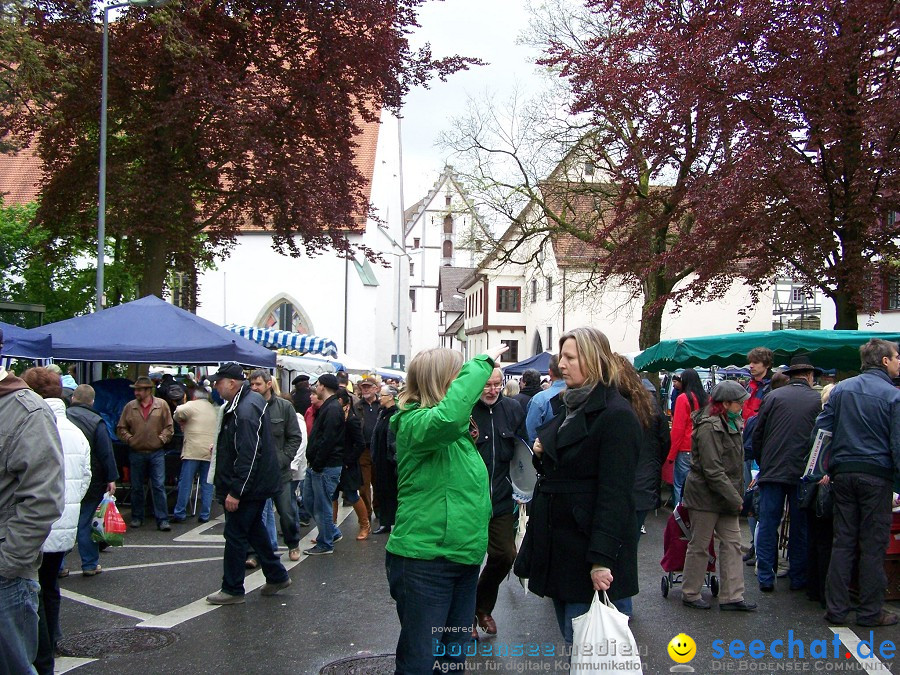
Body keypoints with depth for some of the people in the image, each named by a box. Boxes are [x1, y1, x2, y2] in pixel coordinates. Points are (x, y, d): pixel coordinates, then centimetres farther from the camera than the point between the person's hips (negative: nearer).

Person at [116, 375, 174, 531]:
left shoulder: (162, 405, 1)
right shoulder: (130, 406, 4)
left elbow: (169, 427, 3)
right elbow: (121, 428, 9)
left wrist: (161, 439, -8)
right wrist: (129, 439, -4)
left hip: (156, 452, -2)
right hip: (136, 453, 2)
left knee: (159, 486, -5)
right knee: (136, 487, 10)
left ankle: (162, 519, -2)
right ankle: (137, 517, 23)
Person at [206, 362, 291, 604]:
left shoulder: (245, 411, -25)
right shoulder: (247, 401, 9)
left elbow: (248, 456, -28)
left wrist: (235, 491, -26)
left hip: (249, 487, -11)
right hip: (257, 485, 11)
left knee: (235, 535, 0)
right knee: (254, 530, 20)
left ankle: (232, 589, 11)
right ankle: (277, 576, 29)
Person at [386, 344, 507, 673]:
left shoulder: (457, 431, 13)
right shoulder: (414, 422, -16)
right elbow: (446, 417, -39)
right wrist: (483, 363, -31)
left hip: (463, 556, 9)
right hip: (424, 561, -9)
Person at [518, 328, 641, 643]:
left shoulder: (616, 415, -15)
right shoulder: (568, 407, 14)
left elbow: (614, 493, -20)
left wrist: (602, 559, -24)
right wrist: (541, 456, 2)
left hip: (587, 544, -9)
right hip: (555, 543, 9)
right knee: (570, 636, 16)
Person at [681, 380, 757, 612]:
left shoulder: (730, 424, 12)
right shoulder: (709, 428, -19)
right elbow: (713, 470, -22)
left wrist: (736, 495, 11)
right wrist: (735, 499, -19)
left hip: (726, 496, 9)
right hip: (705, 496, -9)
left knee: (732, 543, 6)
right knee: (700, 545, 2)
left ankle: (731, 596, 10)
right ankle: (690, 594, 15)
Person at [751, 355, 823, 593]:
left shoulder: (774, 396, 1)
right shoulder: (818, 401, -1)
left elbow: (756, 434, 3)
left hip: (772, 472, 1)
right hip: (803, 473, 0)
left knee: (767, 525, 6)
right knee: (800, 528, 11)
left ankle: (765, 578, 8)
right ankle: (798, 578, 17)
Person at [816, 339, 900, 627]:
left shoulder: (841, 389, 8)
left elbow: (821, 428, 6)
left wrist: (829, 468, 12)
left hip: (843, 473, 4)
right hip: (876, 476, -4)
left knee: (843, 542, 9)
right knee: (873, 545, 3)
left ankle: (836, 608, 10)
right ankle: (870, 611, 9)